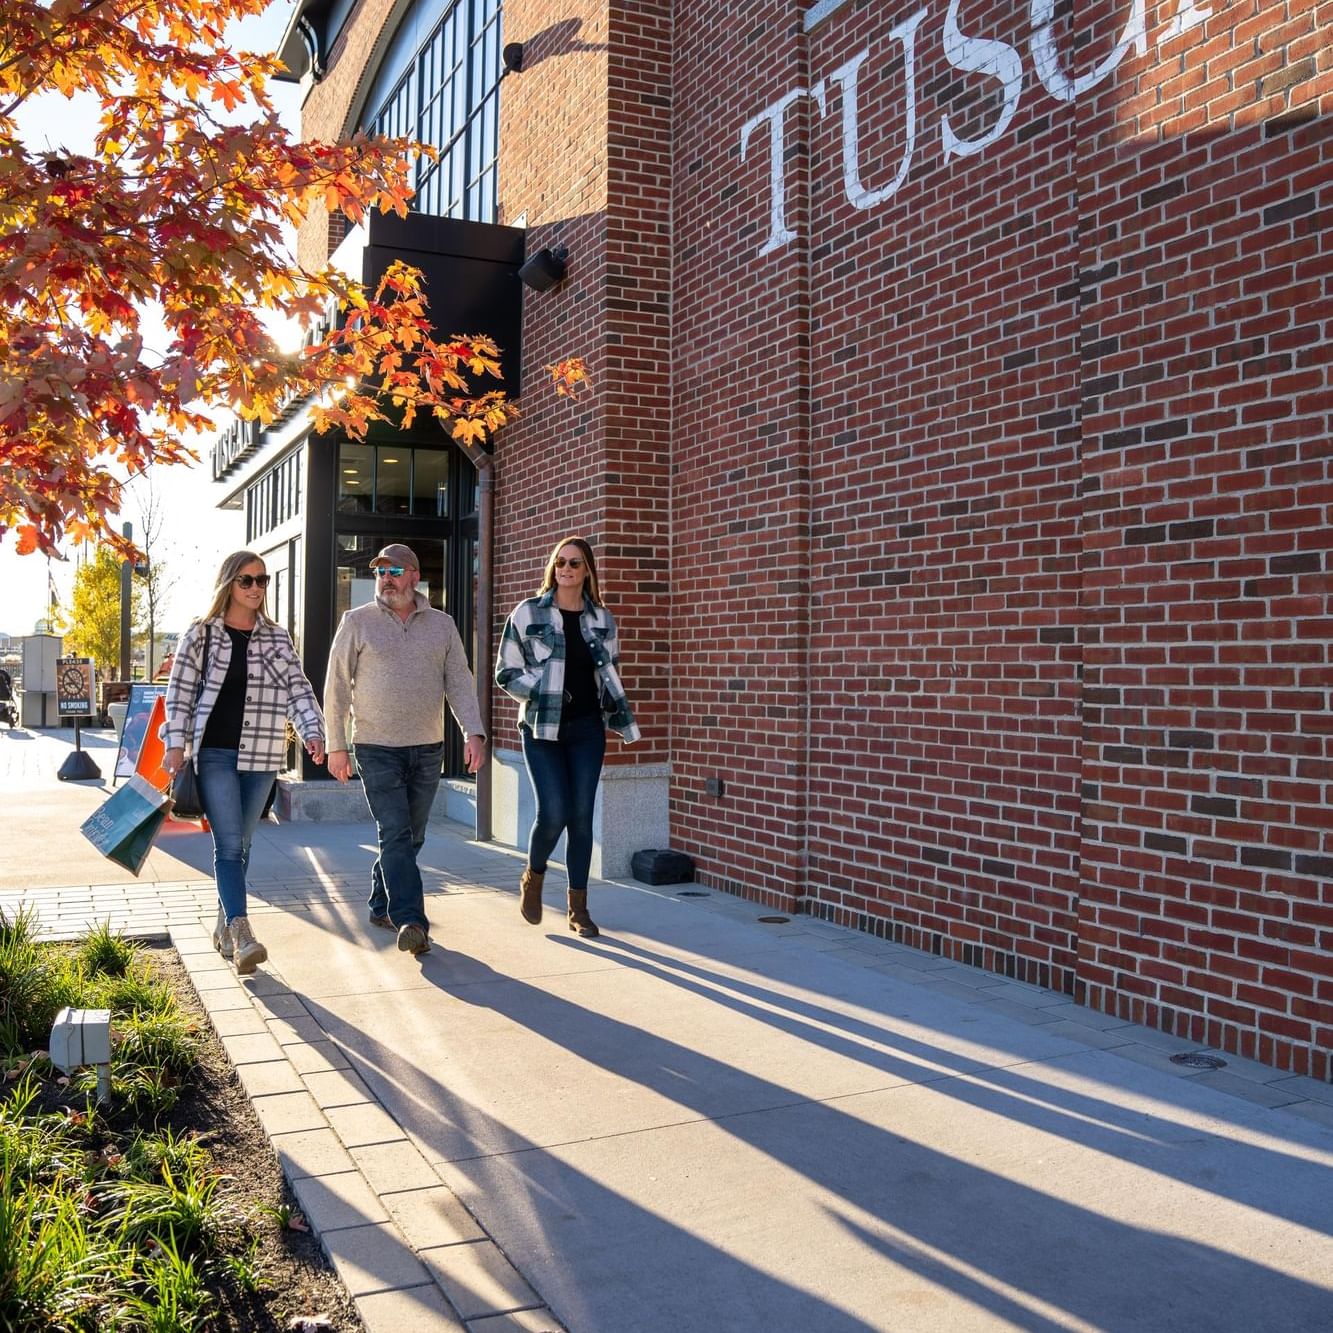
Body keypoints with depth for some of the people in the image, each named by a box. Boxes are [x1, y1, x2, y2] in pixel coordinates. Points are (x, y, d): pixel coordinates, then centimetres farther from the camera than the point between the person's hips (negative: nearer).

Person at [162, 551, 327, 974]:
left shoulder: (278, 638, 11)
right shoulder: (201, 634, 3)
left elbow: (298, 690, 6)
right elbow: (179, 692, 1)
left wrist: (312, 732, -9)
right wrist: (176, 744, -8)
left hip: (261, 757, 3)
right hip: (215, 754, -3)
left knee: (241, 844, 11)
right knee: (229, 844, -11)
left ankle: (224, 927, 24)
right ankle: (241, 935, -17)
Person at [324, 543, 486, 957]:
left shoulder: (442, 625, 8)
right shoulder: (357, 622, 1)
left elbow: (460, 682, 6)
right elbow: (337, 686, 2)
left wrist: (473, 732, -7)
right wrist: (336, 745, -1)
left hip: (427, 749, 3)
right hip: (377, 748, -3)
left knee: (410, 837, 10)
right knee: (395, 835, -11)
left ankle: (380, 906, 27)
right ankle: (410, 922, -15)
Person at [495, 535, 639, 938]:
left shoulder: (601, 618, 7)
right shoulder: (528, 613, -3)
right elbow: (506, 672, -1)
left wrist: (617, 711, 5)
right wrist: (544, 693, -13)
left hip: (587, 728, 3)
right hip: (542, 728, -3)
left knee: (582, 816, 3)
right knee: (553, 813, -12)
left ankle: (578, 907, 14)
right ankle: (532, 878, 19)